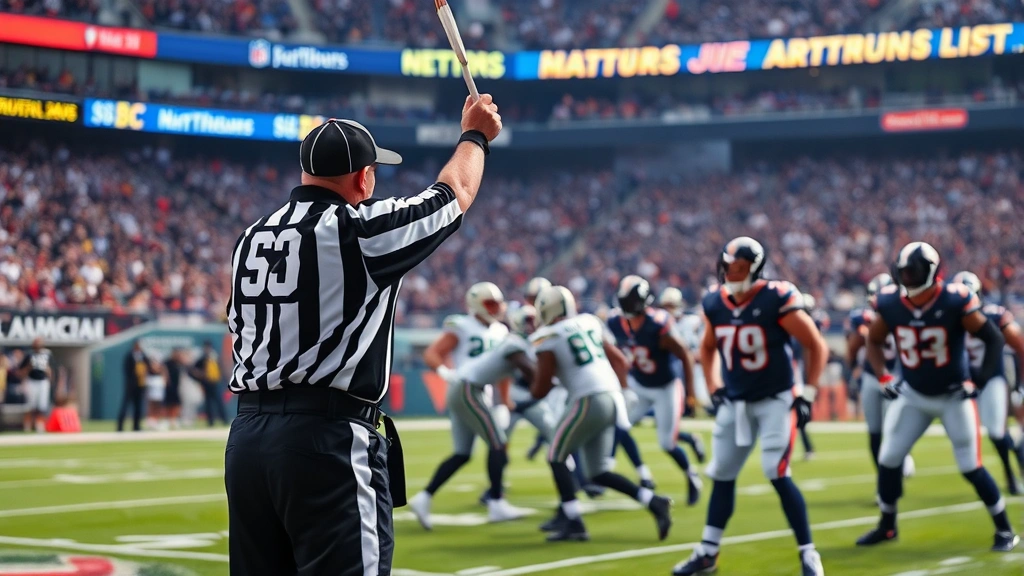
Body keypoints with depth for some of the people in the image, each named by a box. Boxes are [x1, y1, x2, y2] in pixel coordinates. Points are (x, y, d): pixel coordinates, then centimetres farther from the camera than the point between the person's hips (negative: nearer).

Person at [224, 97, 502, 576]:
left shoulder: (250, 239, 13)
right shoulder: (361, 230, -6)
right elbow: (455, 193, 9)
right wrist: (474, 135, 27)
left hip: (245, 437, 8)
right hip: (328, 441, -8)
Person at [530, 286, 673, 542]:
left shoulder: (548, 340, -4)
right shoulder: (589, 324, 16)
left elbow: (541, 389, -1)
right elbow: (620, 362, 20)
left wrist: (533, 388, 21)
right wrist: (619, 391, 27)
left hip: (589, 401, -7)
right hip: (612, 398, 7)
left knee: (557, 458, 9)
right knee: (598, 472, 14)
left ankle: (573, 523, 3)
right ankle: (653, 502, 2)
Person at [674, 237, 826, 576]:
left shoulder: (776, 301, -18)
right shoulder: (714, 305, -2)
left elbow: (817, 346, -11)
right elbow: (708, 349, 19)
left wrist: (807, 395, -13)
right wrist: (714, 390, 9)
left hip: (775, 401, -6)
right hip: (735, 403, 6)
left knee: (778, 476, -15)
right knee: (722, 477, 9)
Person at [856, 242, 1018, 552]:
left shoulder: (955, 302, -22)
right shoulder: (890, 303, -11)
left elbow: (994, 339, -15)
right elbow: (874, 341, 8)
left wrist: (979, 381, -19)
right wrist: (883, 377, -4)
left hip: (954, 396, -4)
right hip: (913, 396, 4)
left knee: (971, 467, -6)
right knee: (888, 460, 3)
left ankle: (1005, 530, 10)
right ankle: (887, 526, 23)